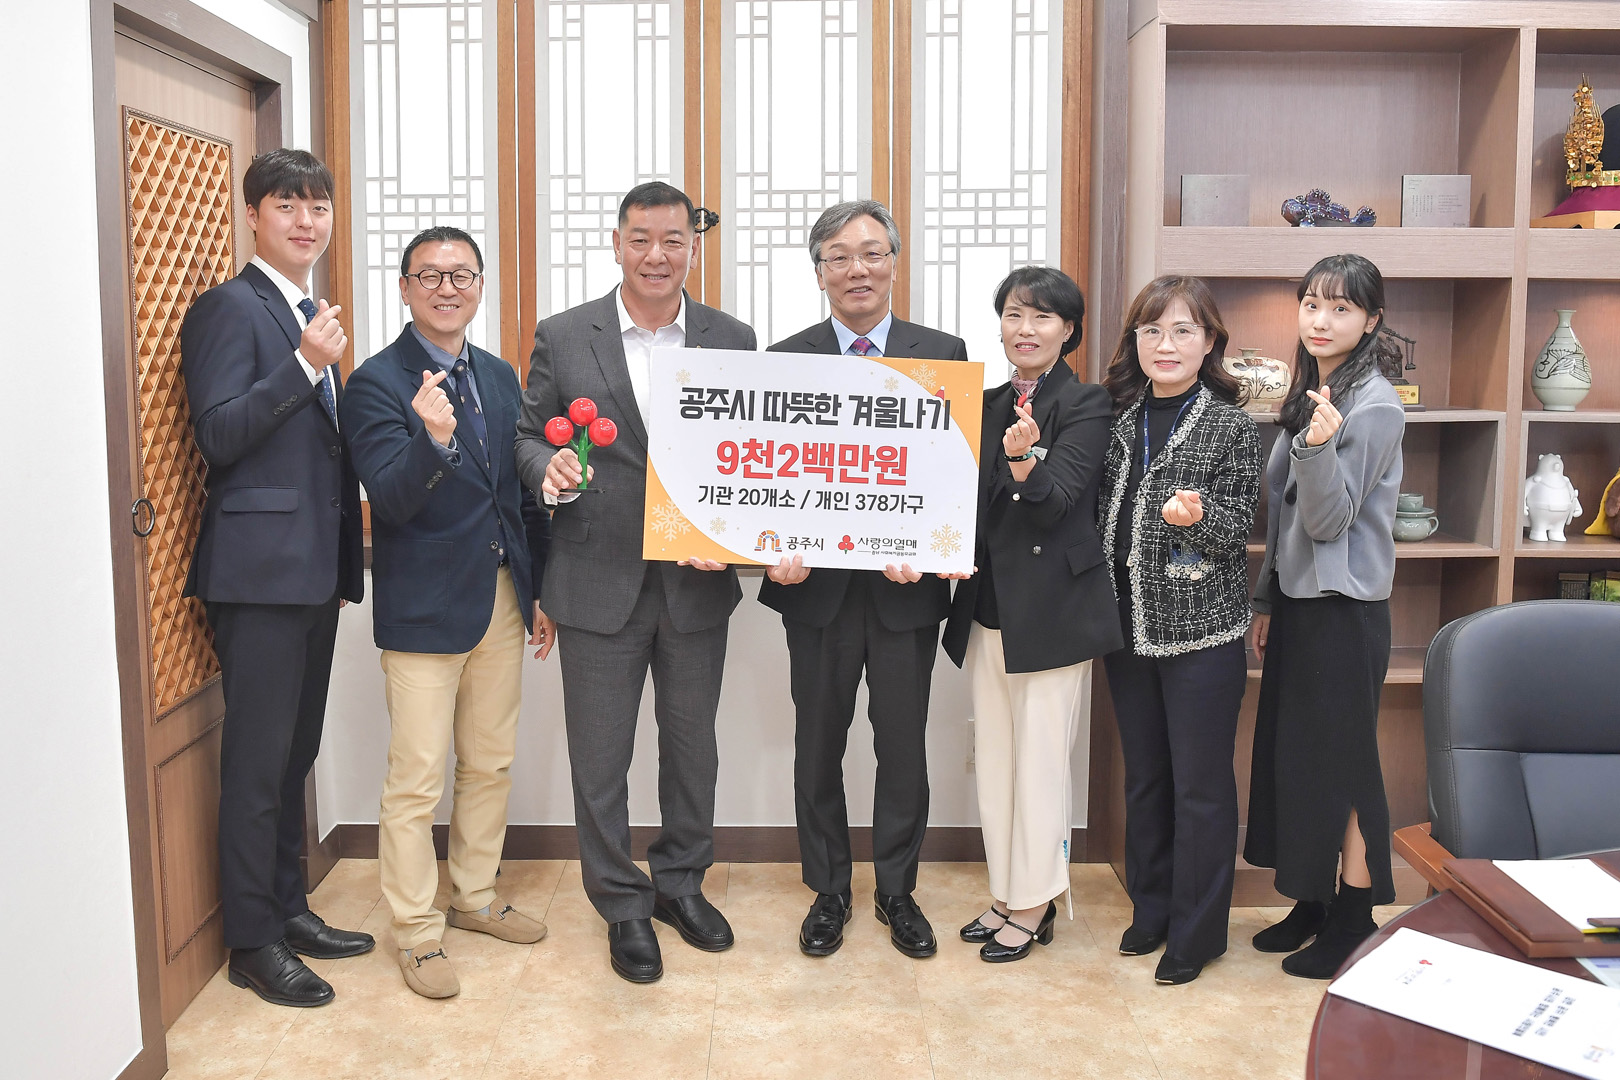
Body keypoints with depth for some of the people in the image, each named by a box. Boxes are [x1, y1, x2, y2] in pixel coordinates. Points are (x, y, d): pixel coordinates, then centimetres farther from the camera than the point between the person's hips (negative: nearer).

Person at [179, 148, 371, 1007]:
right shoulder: (229, 307, -8)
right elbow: (219, 437, -17)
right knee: (257, 761, 0)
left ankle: (288, 909, 29)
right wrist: (304, 365, -24)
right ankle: (253, 943, 12)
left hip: (315, 569, 8)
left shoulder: (311, 317, 18)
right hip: (260, 569, -8)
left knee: (295, 752, 16)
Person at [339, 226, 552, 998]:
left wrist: (538, 590, 13)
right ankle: (415, 930, 16)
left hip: (501, 601, 7)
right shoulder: (377, 382, -9)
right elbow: (392, 500, -20)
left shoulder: (500, 377, 11)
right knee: (416, 782, 0)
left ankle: (474, 898, 34)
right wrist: (432, 439, -38)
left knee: (491, 764, 16)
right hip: (425, 608, -6)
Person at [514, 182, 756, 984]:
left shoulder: (732, 340, 3)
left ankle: (681, 882, 36)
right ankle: (623, 906, 25)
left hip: (697, 581, 2)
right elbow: (528, 434, 4)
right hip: (600, 582, -1)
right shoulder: (562, 338, 0)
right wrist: (548, 469, -18)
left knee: (692, 743, 15)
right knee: (600, 754, 7)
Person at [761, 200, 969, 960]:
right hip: (818, 584, 0)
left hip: (909, 585, 0)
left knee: (903, 747, 9)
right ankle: (829, 891, 29)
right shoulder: (783, 359, 3)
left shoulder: (944, 355, 3)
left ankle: (897, 891, 29)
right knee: (818, 746, 11)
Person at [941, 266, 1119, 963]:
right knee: (994, 761, 13)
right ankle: (1006, 895, 27)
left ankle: (1033, 906, 17)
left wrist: (1024, 461, -36)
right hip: (989, 609, 7)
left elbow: (1053, 502, -19)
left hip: (1054, 611, -6)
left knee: (1040, 763, 2)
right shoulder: (988, 407, 11)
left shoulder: (1087, 406, -8)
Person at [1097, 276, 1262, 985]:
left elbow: (1238, 528, -7)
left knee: (1200, 784, 3)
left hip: (1201, 629, -5)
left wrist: (1198, 515, -27)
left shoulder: (1230, 427, -7)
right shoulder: (1119, 417, 7)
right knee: (1144, 775, 16)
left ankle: (1197, 932, 18)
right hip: (1128, 624, 5)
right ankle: (1150, 908, 31)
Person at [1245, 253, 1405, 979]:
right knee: (1292, 752, 13)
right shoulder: (1309, 395, 12)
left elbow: (1330, 519, -17)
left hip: (1344, 607, -8)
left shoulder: (1375, 406, -13)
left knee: (1343, 759, 0)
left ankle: (1355, 912, 14)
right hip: (1298, 599, 8)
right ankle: (1311, 899, 26)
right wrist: (1266, 600, 17)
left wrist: (1320, 445, -33)